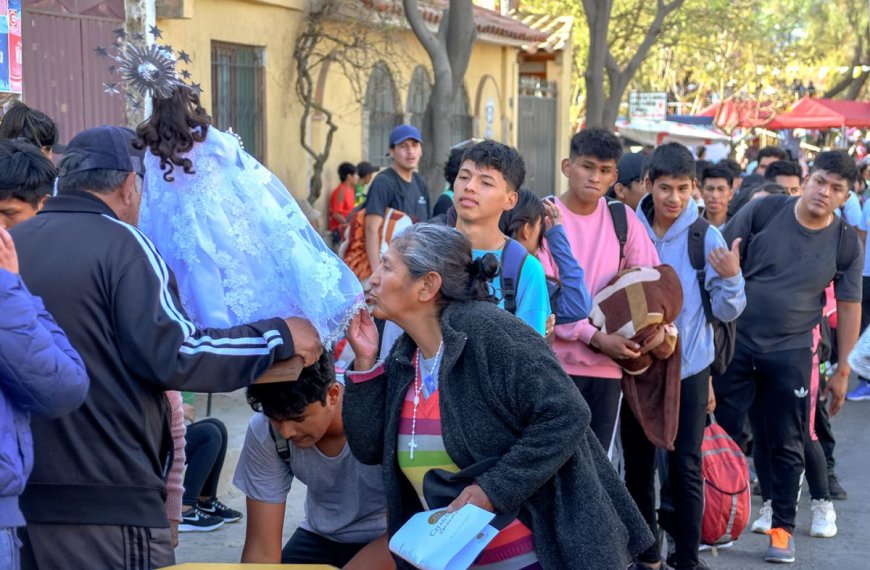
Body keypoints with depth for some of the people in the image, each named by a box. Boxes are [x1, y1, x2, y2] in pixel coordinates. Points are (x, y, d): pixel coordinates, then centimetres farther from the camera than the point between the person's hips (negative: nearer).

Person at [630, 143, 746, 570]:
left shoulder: (706, 237, -8)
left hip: (688, 368, -2)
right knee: (638, 466, 12)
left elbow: (727, 312, -7)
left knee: (685, 467, -1)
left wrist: (730, 277, -26)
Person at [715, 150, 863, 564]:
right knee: (724, 437, 6)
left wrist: (842, 370, 5)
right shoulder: (764, 211, -8)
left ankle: (782, 528, 23)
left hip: (790, 353, 1)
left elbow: (849, 307, 4)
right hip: (734, 343, -1)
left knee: (786, 445, 9)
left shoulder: (846, 244, -4)